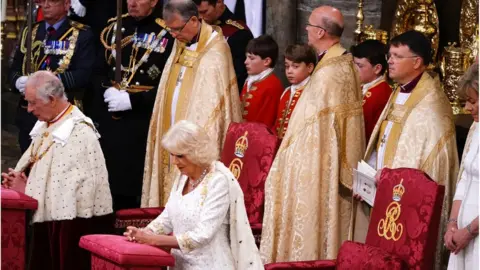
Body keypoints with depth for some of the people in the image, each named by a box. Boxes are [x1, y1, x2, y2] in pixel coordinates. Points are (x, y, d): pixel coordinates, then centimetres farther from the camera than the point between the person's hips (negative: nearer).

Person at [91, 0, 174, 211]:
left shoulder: (165, 36, -6)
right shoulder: (113, 28, 11)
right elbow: (99, 72, 14)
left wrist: (132, 100, -15)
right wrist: (107, 91, -7)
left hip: (143, 124, -4)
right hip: (109, 121, 4)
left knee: (139, 186, -3)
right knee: (111, 183, 6)